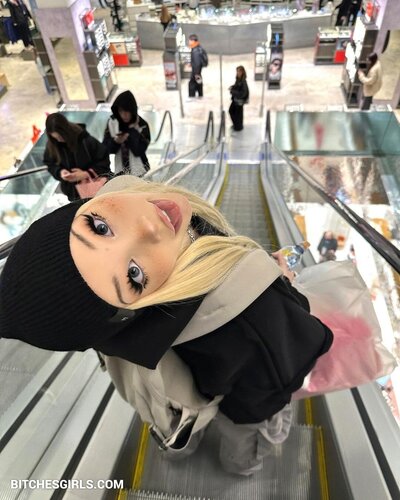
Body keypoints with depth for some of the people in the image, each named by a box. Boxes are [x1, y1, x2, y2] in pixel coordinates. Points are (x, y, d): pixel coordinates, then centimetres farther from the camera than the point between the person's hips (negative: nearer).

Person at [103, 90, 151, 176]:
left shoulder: (142, 125, -10)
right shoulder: (112, 122, -2)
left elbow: (139, 150, -19)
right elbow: (105, 147, -4)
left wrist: (132, 130, -19)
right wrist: (115, 142, -23)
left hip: (139, 173, -3)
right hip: (120, 172, 3)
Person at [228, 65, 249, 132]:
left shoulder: (243, 82, -25)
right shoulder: (238, 79, -1)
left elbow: (242, 93, -28)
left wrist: (233, 91, -26)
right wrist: (232, 87, -4)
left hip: (240, 100, -9)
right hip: (235, 98, 9)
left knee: (238, 113, 8)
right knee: (231, 110, 20)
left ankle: (239, 127, 31)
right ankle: (235, 124, 40)